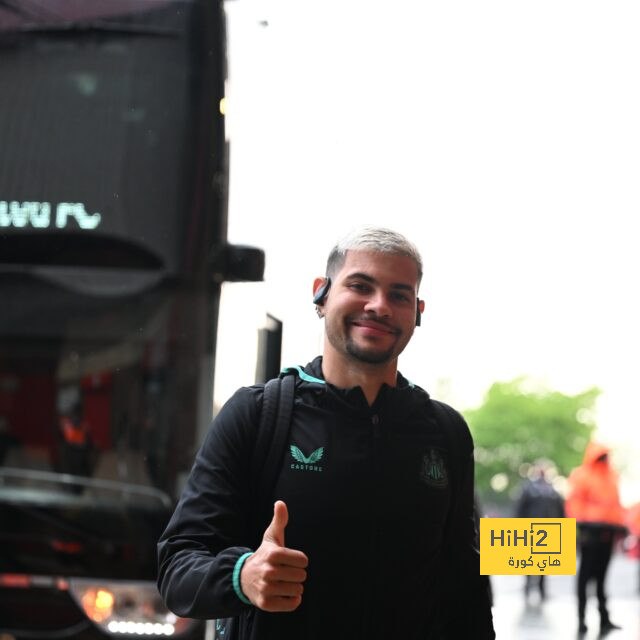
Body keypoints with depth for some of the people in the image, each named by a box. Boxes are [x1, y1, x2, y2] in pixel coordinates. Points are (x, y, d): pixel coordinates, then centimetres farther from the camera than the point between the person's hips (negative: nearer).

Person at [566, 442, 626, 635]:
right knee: (586, 574, -4)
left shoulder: (611, 476, 19)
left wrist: (620, 526, 15)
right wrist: (580, 526, -15)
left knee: (601, 575, 9)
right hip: (591, 530, -6)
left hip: (607, 532, 6)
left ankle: (604, 617, 11)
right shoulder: (581, 475, -1)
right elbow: (575, 502, -7)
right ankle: (581, 617, -1)